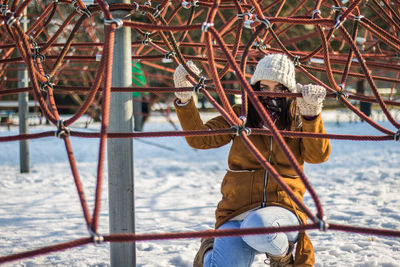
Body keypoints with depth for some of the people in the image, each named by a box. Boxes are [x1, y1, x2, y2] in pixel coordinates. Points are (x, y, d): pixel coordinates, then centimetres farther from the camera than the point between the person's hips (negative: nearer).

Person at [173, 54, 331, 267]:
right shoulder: (241, 116, 9)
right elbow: (199, 138, -2)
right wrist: (184, 99, -15)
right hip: (236, 212, 1)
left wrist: (311, 113, -22)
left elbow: (319, 156, -10)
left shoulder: (299, 121, 8)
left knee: (258, 226, -39)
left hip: (283, 212, -1)